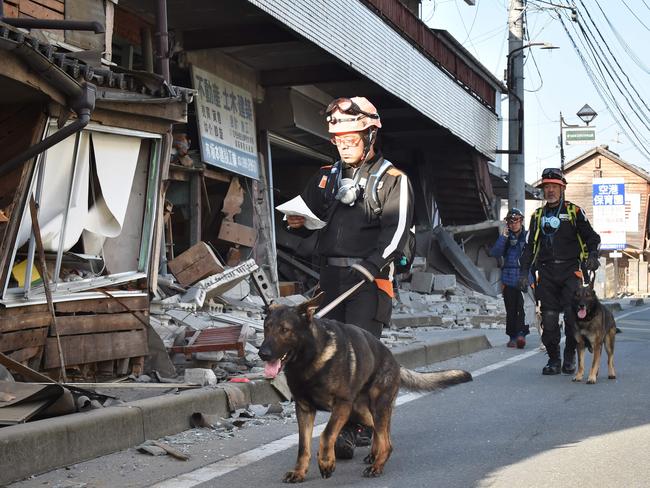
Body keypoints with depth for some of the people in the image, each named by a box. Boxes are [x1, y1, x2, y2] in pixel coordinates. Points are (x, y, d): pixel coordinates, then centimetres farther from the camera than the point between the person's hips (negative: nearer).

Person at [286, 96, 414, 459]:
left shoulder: (392, 180, 1)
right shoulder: (327, 177, 19)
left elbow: (396, 231, -10)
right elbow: (311, 212, 30)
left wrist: (371, 265, -23)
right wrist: (300, 222, 7)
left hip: (369, 278, -6)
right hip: (331, 275, 6)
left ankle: (352, 430, -18)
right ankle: (365, 425, 15)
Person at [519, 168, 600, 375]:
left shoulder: (574, 212, 7)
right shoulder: (538, 216, 17)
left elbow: (592, 237, 7)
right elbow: (530, 247, 21)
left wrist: (592, 256, -12)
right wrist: (524, 271, 13)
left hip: (570, 270, -3)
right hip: (546, 273, 3)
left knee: (572, 315, -11)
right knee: (548, 317, -2)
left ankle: (570, 357, 3)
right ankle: (553, 360, 5)